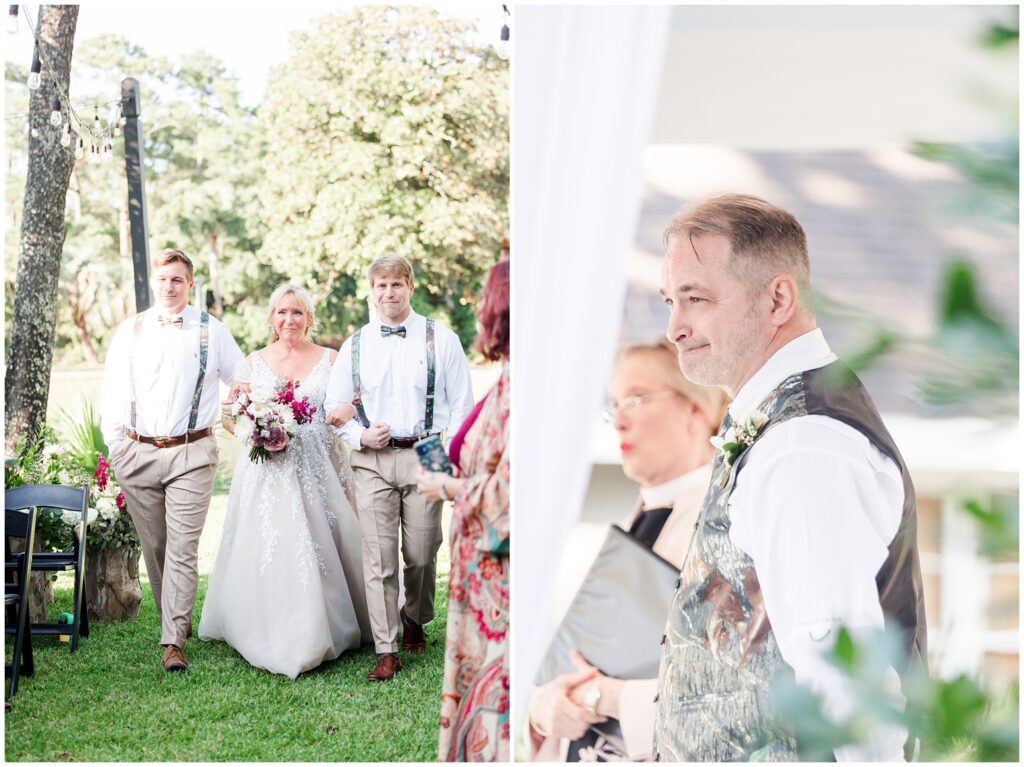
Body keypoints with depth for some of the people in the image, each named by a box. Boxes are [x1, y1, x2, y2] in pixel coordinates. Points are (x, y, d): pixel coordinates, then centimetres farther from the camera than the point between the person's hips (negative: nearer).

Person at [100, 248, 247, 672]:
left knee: (182, 549, -9)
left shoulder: (211, 330, 4)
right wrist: (115, 446, 3)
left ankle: (174, 642, -11)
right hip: (139, 454, 2)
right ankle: (174, 619, 25)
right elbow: (111, 394, 10)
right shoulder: (130, 331, 8)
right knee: (154, 547, 9)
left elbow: (246, 384, 12)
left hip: (191, 455, -2)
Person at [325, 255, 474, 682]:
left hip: (424, 458, -1)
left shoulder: (441, 340, 3)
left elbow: (462, 404, 4)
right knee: (378, 557, -5)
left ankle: (415, 621, 34)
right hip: (372, 461, 1)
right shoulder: (354, 346, 10)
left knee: (421, 554, 6)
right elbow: (334, 406, 15)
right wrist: (361, 437, -4)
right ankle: (386, 652, 0)